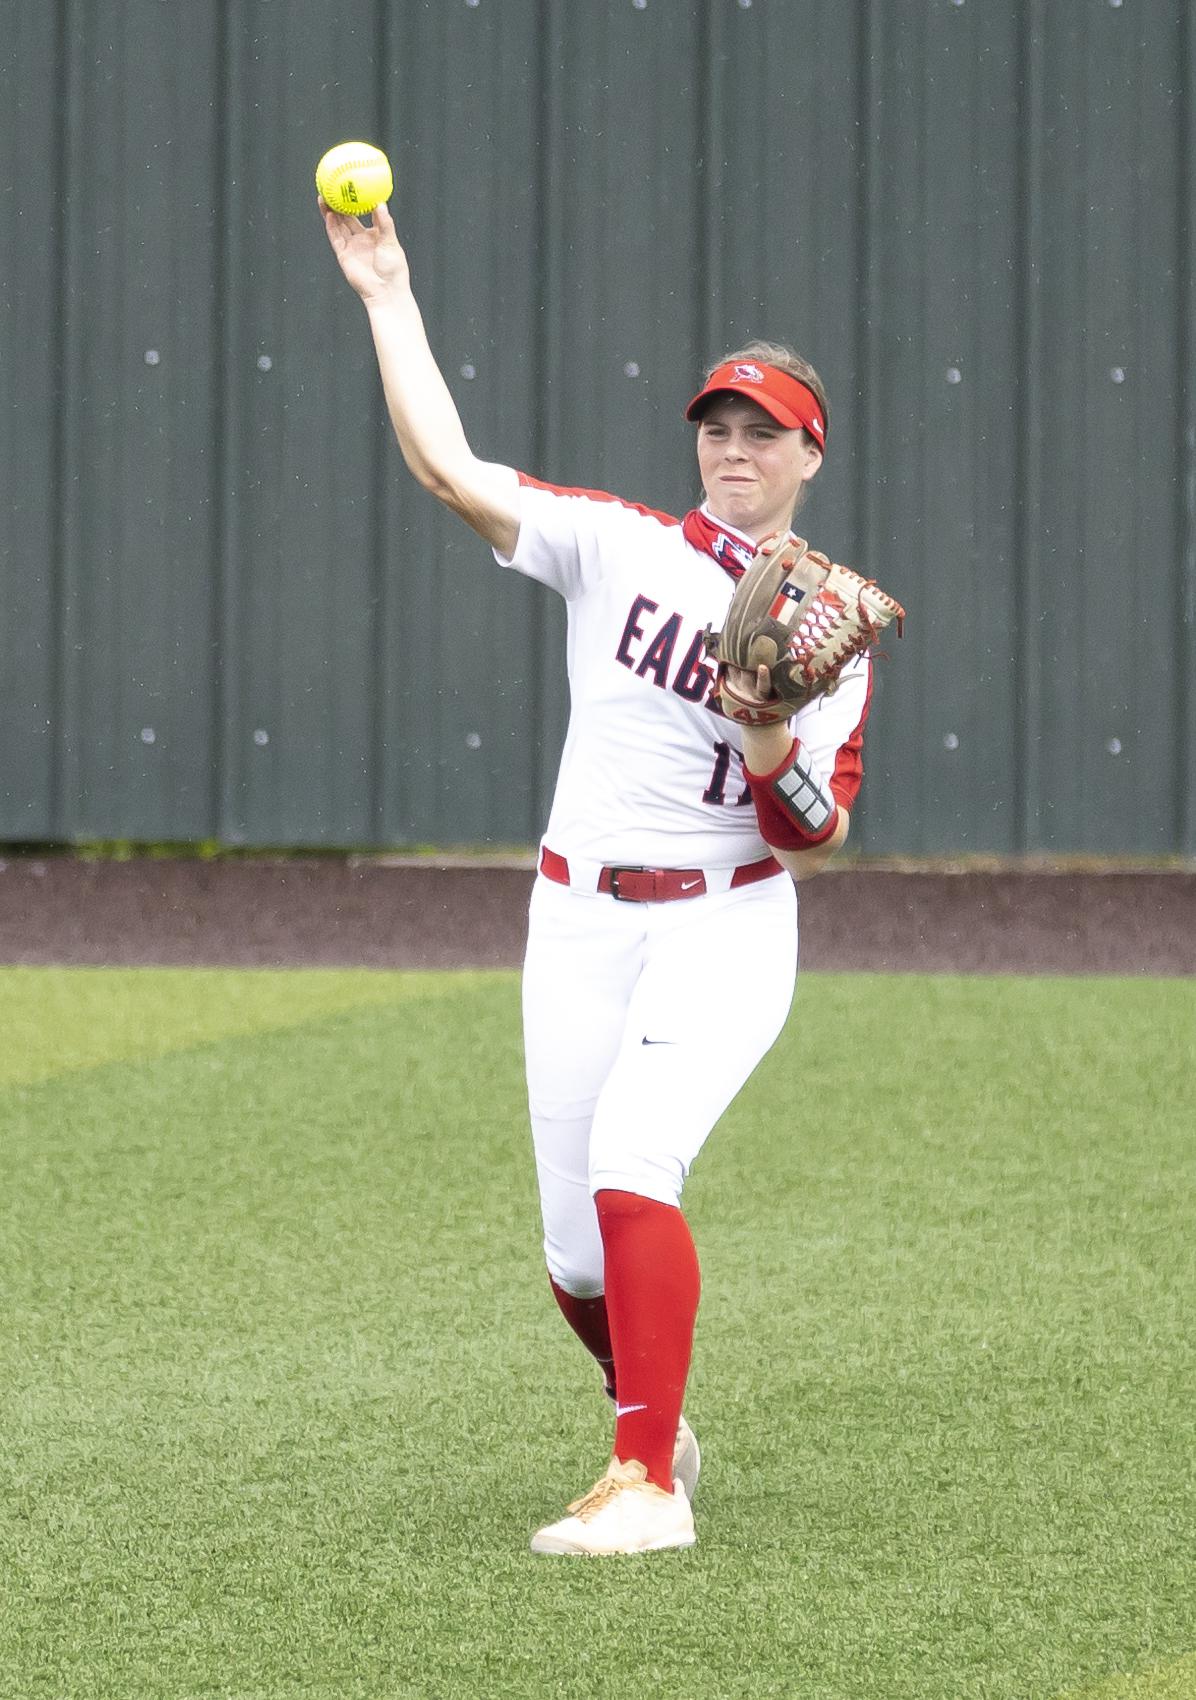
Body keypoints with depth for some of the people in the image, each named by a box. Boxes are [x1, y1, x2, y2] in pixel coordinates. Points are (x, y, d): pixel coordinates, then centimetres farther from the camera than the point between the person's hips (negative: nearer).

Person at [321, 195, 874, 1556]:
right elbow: (451, 471, -8)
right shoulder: (619, 547, 3)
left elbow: (817, 842, -3)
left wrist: (768, 741, -22)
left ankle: (646, 1486, -26)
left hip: (724, 930, -3)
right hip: (578, 923, 3)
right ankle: (658, 1424, 34)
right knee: (579, 1258, 4)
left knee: (629, 1164, -27)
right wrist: (386, 295, -11)